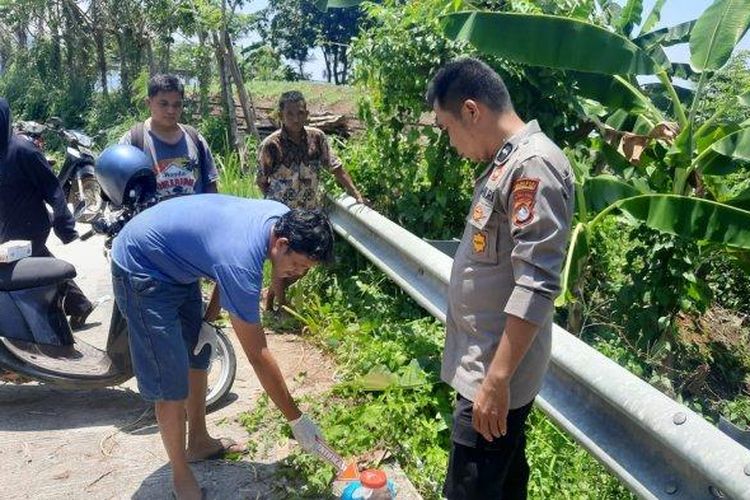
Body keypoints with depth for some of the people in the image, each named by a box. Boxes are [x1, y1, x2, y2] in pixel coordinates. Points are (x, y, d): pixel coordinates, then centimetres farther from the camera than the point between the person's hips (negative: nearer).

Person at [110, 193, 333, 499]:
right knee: (172, 381, -5)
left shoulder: (283, 218, -14)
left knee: (197, 356, 17)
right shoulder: (242, 263, -38)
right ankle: (180, 474, 15)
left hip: (177, 263, 9)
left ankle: (199, 442, 35)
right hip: (141, 269, -9)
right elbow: (257, 354, -30)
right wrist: (296, 419, -22)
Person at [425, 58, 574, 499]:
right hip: (487, 363, 10)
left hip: (496, 372, -9)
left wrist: (497, 378, -24)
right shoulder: (507, 163, 11)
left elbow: (537, 286, -26)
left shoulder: (534, 165, -20)